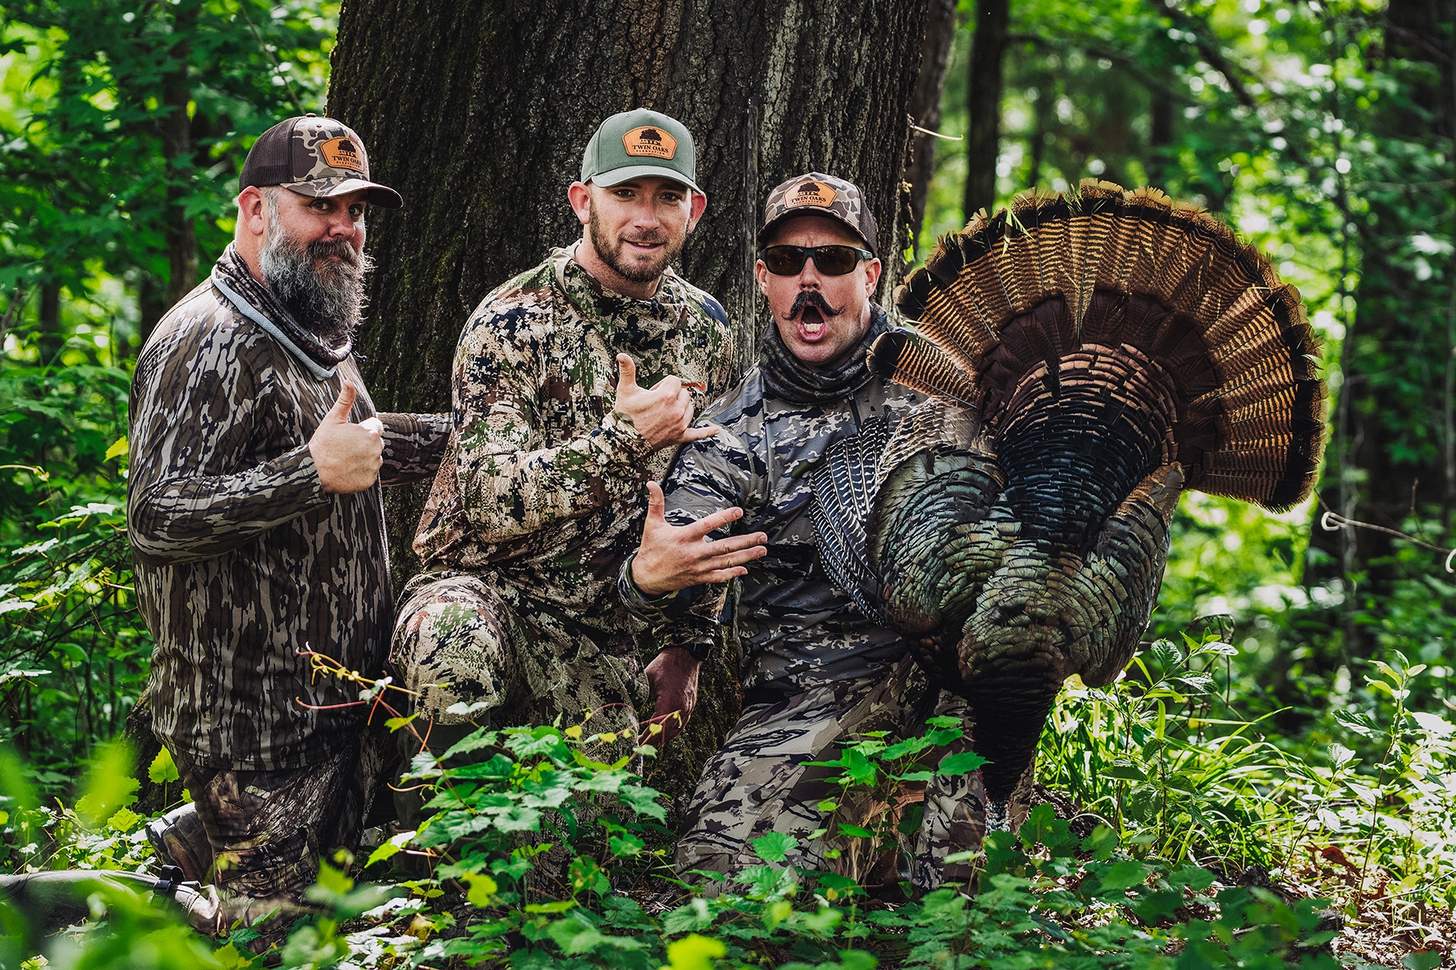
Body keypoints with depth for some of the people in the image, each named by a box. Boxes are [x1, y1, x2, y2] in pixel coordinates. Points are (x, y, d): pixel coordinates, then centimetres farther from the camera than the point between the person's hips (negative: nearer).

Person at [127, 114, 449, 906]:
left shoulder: (313, 330, 13)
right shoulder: (209, 343, -18)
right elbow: (155, 518, -26)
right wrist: (313, 474, -32)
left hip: (337, 695, 9)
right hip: (255, 721, -9)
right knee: (272, 905, -4)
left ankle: (169, 852, 30)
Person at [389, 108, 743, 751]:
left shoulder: (706, 331, 5)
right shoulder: (512, 320, -13)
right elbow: (489, 501, -23)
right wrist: (623, 440, -33)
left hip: (608, 630, 5)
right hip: (485, 583, -5)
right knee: (457, 651, -37)